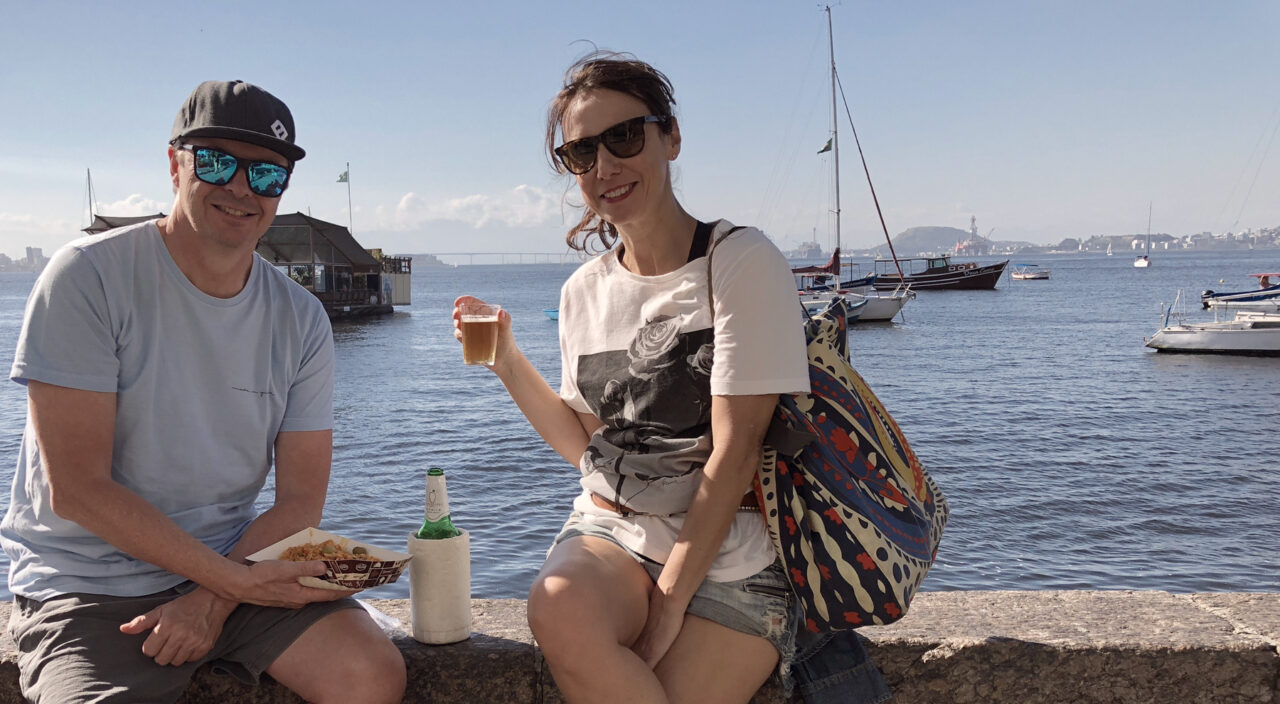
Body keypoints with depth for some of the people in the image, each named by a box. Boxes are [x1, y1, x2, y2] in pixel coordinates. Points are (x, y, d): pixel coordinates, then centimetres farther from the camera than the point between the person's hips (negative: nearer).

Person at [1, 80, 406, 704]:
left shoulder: (300, 319, 1)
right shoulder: (87, 277, -11)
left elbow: (301, 499, 0)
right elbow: (77, 488, -16)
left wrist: (214, 601, -17)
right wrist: (234, 582, -20)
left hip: (237, 564, 3)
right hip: (87, 585, -3)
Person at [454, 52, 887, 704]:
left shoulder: (742, 263, -9)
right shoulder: (584, 290, 9)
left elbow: (734, 452, -13)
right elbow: (586, 446, 12)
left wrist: (669, 601, -15)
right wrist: (507, 362, 0)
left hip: (728, 551, -4)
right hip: (610, 531, 4)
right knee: (559, 608, -29)